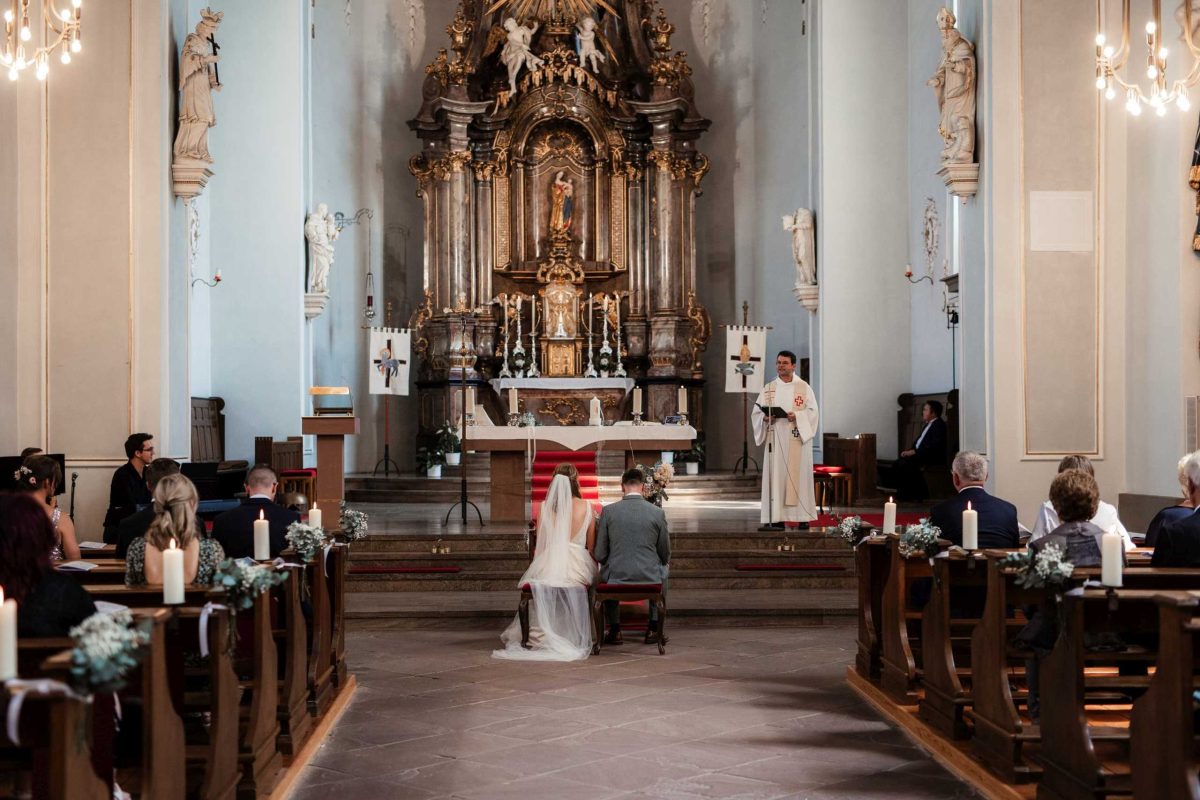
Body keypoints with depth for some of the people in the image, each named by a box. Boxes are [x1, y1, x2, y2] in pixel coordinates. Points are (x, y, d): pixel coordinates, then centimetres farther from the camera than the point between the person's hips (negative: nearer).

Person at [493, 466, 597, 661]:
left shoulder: (546, 507, -2)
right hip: (578, 568, 0)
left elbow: (540, 545, 4)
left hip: (549, 568, 1)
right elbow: (591, 546, 2)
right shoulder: (586, 507, -4)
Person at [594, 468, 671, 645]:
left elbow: (600, 554, -1)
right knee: (663, 572, 35)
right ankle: (654, 629, 31)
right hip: (650, 578, 0)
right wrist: (665, 563, 28)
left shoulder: (608, 511, -6)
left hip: (617, 577, 0)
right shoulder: (657, 512, -6)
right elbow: (665, 554, 4)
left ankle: (615, 629, 32)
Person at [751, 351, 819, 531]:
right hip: (775, 439, 2)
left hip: (797, 439, -2)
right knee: (776, 477, -3)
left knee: (799, 475, -2)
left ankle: (803, 516, 3)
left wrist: (797, 416, -18)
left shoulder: (804, 388, 5)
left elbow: (813, 412, -1)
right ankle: (777, 518, -4)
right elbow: (756, 413, 8)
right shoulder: (768, 389, 11)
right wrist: (765, 418, -13)